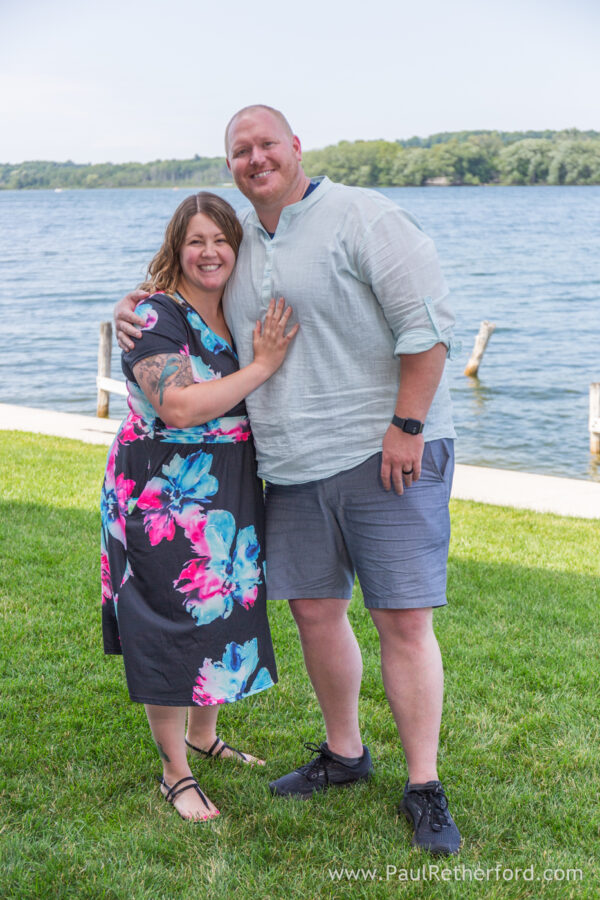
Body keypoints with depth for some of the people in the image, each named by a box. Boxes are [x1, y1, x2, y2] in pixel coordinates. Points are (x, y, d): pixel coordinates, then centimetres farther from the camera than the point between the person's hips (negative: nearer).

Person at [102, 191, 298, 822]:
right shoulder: (154, 317, -13)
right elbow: (180, 407, -26)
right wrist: (262, 366, -22)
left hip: (229, 497, 7)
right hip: (163, 495, -7)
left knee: (222, 612, 16)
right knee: (171, 625, -1)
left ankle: (203, 736, 37)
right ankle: (175, 772, 13)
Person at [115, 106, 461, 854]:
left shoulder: (360, 216, -7)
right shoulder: (236, 237, 13)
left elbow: (428, 319, -12)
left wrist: (407, 426, -17)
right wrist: (134, 305, 11)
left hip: (383, 454, -6)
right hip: (292, 465, 7)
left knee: (403, 621, -3)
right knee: (313, 610, 12)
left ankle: (424, 791, 9)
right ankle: (343, 754, 33)